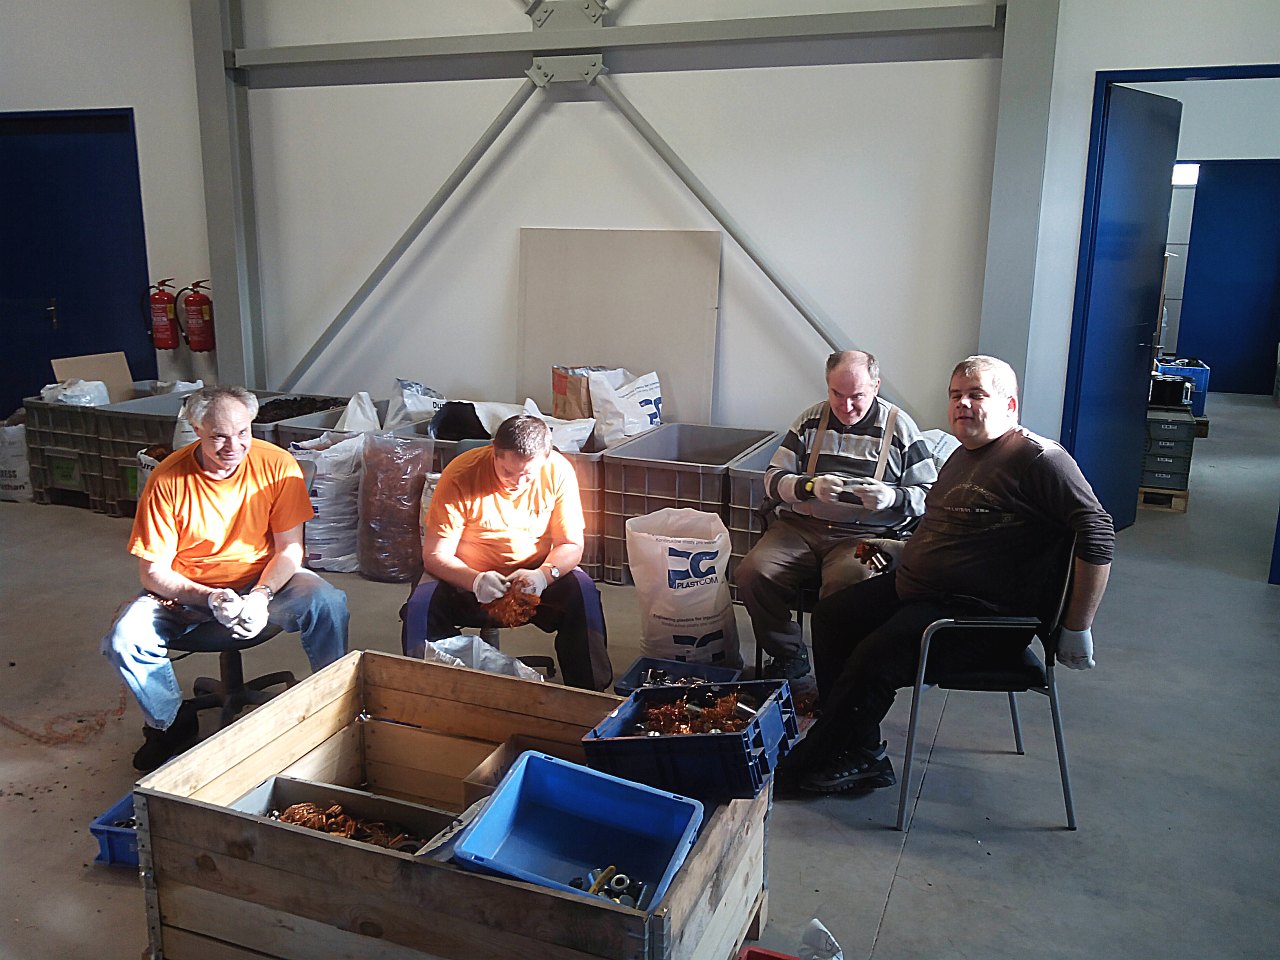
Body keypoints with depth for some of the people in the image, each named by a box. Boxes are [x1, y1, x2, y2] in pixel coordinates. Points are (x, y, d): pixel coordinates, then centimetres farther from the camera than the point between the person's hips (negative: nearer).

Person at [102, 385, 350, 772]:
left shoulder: (277, 465, -14)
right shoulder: (167, 481, -16)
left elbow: (290, 548, -9)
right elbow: (153, 572, -13)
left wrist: (261, 596, -27)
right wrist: (210, 599, -29)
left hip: (263, 580, 0)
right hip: (187, 591, 1)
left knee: (329, 604, -28)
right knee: (125, 639, -24)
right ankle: (173, 723, 6)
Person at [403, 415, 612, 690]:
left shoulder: (558, 471, -14)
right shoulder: (460, 476, -19)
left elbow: (571, 544, -9)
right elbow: (435, 555, -17)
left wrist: (544, 574, -31)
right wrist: (475, 580, -37)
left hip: (534, 577, 1)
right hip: (466, 578, -1)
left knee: (583, 592, -26)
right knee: (421, 605, -29)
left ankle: (588, 692, -12)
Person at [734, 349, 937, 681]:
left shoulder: (900, 427, 6)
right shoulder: (811, 420, 13)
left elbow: (930, 495, 5)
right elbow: (773, 479, 10)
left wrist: (892, 497, -16)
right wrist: (810, 486, -10)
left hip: (865, 533, -3)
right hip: (801, 526, 3)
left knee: (846, 583, -35)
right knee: (751, 574, -22)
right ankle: (789, 657, 1)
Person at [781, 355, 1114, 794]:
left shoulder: (1038, 459, -14)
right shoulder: (961, 457, 16)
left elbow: (1097, 534, -18)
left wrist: (1077, 631, -17)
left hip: (981, 612, -10)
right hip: (913, 587, 10)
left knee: (875, 658, -25)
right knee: (830, 616, 4)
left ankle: (812, 761, -3)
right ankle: (859, 753, 5)